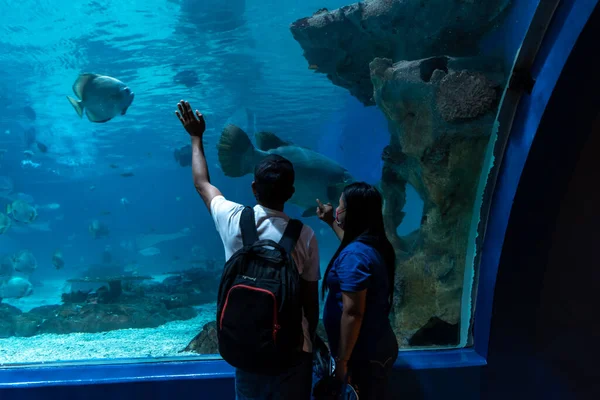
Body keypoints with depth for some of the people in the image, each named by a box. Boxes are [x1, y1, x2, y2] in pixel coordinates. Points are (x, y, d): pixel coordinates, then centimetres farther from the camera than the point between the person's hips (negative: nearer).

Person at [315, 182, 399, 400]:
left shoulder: (355, 255, -26)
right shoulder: (374, 244, 3)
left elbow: (352, 313, -27)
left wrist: (342, 360, -20)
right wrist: (331, 222, 32)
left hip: (363, 356, -9)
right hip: (378, 347, 9)